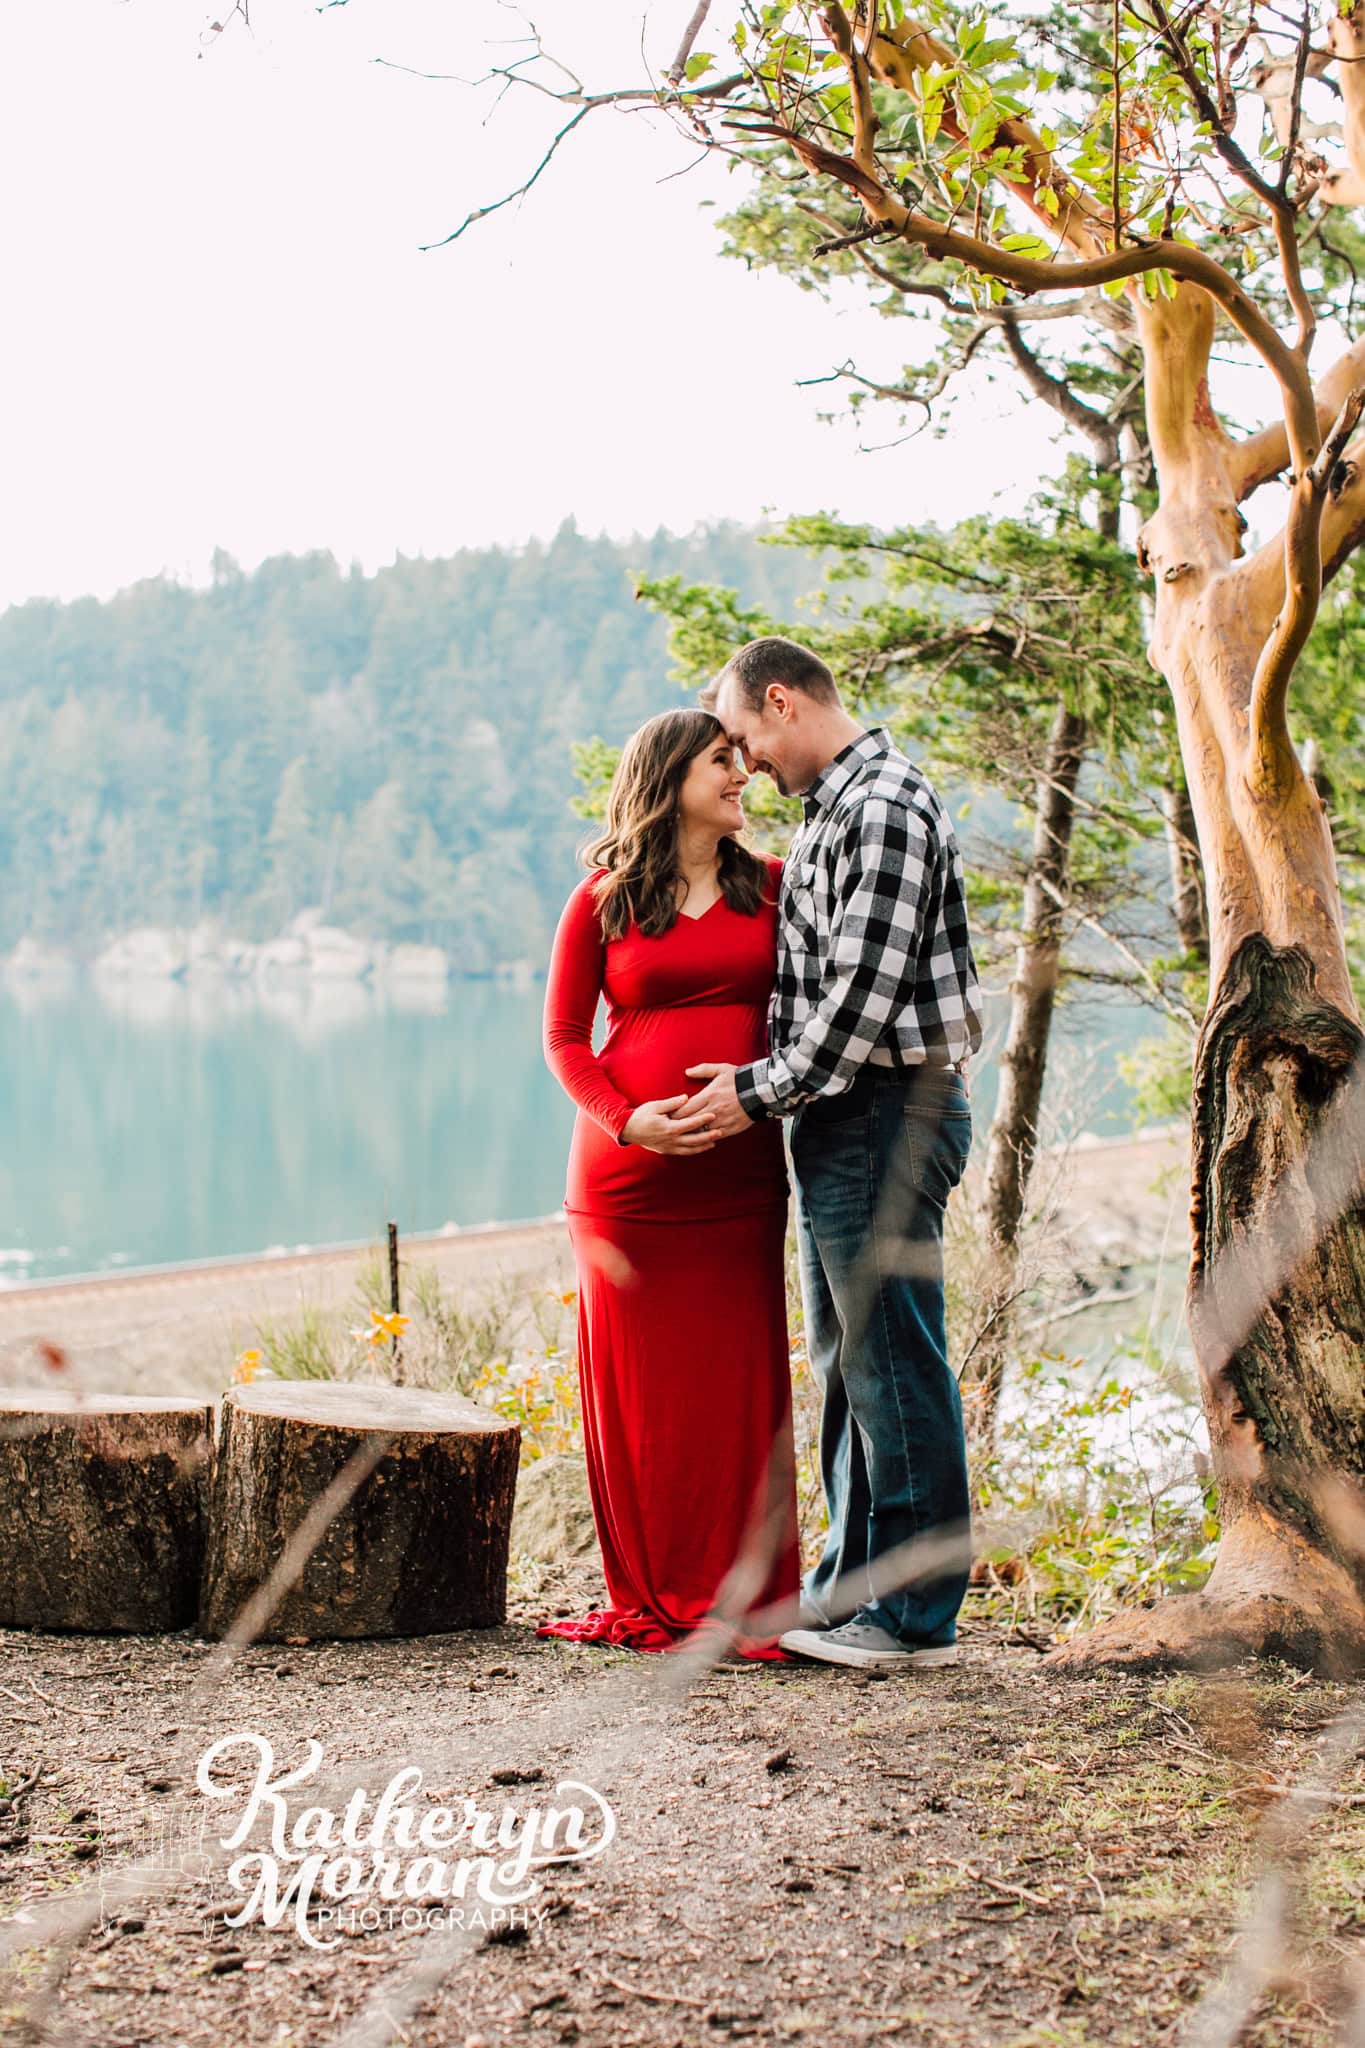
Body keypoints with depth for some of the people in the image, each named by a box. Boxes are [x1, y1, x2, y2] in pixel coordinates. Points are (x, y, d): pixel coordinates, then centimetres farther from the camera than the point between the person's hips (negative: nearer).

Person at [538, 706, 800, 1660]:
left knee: (739, 1379, -1)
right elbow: (564, 1038, 4)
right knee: (637, 1383, 3)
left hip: (741, 1170, 1)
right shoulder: (602, 901, 4)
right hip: (627, 1170, -1)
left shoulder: (770, 888, 10)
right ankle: (649, 1595, 13)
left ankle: (745, 1601, 7)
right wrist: (625, 1118, -11)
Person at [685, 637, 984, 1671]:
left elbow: (867, 986, -19)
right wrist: (770, 1087, 12)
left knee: (893, 1361, -6)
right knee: (845, 1360, 14)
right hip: (841, 1117, 10)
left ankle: (914, 1614, 0)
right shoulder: (831, 809, 18)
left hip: (890, 1110, -10)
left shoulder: (887, 803, -14)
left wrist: (764, 1090, -12)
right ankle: (853, 1580, 23)